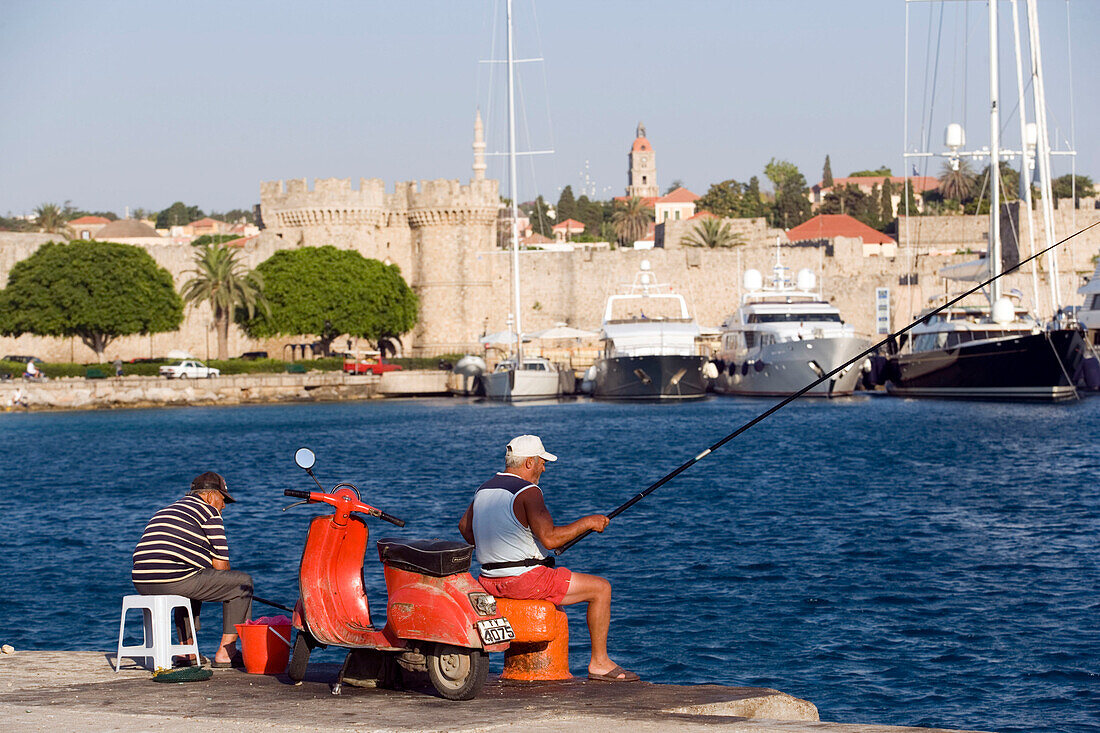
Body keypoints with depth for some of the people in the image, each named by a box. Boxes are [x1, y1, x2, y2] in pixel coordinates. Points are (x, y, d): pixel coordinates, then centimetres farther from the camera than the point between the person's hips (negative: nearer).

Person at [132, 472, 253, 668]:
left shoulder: (165, 512, 30)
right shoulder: (209, 512, 4)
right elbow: (220, 563, -1)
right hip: (175, 580, -8)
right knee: (243, 582, 5)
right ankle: (225, 652, 2)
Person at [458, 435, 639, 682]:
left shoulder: (483, 490, 9)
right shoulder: (528, 492, -16)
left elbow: (464, 526, 23)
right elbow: (549, 538, -24)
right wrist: (586, 523, -12)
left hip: (489, 581, 9)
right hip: (525, 578, -9)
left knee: (551, 583, 39)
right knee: (601, 589, 1)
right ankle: (599, 663, 5)